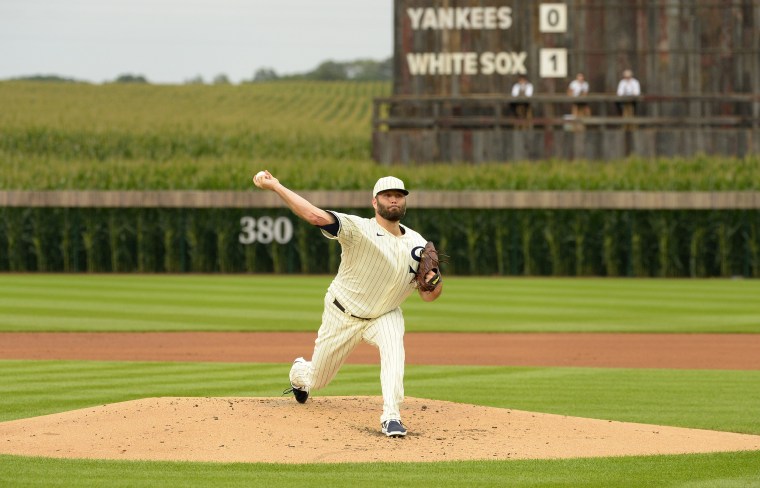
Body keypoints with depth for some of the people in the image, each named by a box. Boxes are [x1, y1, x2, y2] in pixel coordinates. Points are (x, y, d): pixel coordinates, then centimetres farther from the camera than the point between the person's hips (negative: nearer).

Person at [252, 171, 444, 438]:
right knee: (317, 380, 13)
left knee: (393, 346, -33)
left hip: (385, 315, 2)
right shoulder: (359, 230, -24)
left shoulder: (417, 244, -9)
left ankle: (391, 417, -31)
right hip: (342, 315, -2)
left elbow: (428, 296, -6)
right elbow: (316, 216, -39)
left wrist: (434, 281, -30)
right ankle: (298, 372, 52)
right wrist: (275, 186, -47)